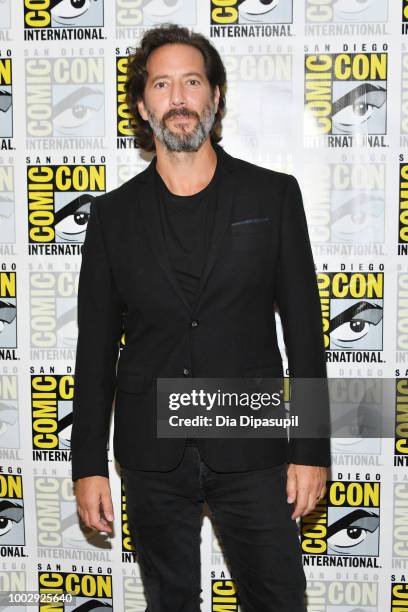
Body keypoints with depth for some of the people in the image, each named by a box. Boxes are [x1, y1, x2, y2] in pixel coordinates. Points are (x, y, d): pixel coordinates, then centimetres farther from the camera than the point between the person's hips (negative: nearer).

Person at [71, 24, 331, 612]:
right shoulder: (113, 215, 3)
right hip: (151, 458, 2)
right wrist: (88, 465, 3)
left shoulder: (274, 195, 0)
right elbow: (96, 348, 4)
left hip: (252, 453, -1)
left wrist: (311, 450, -4)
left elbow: (304, 326, -1)